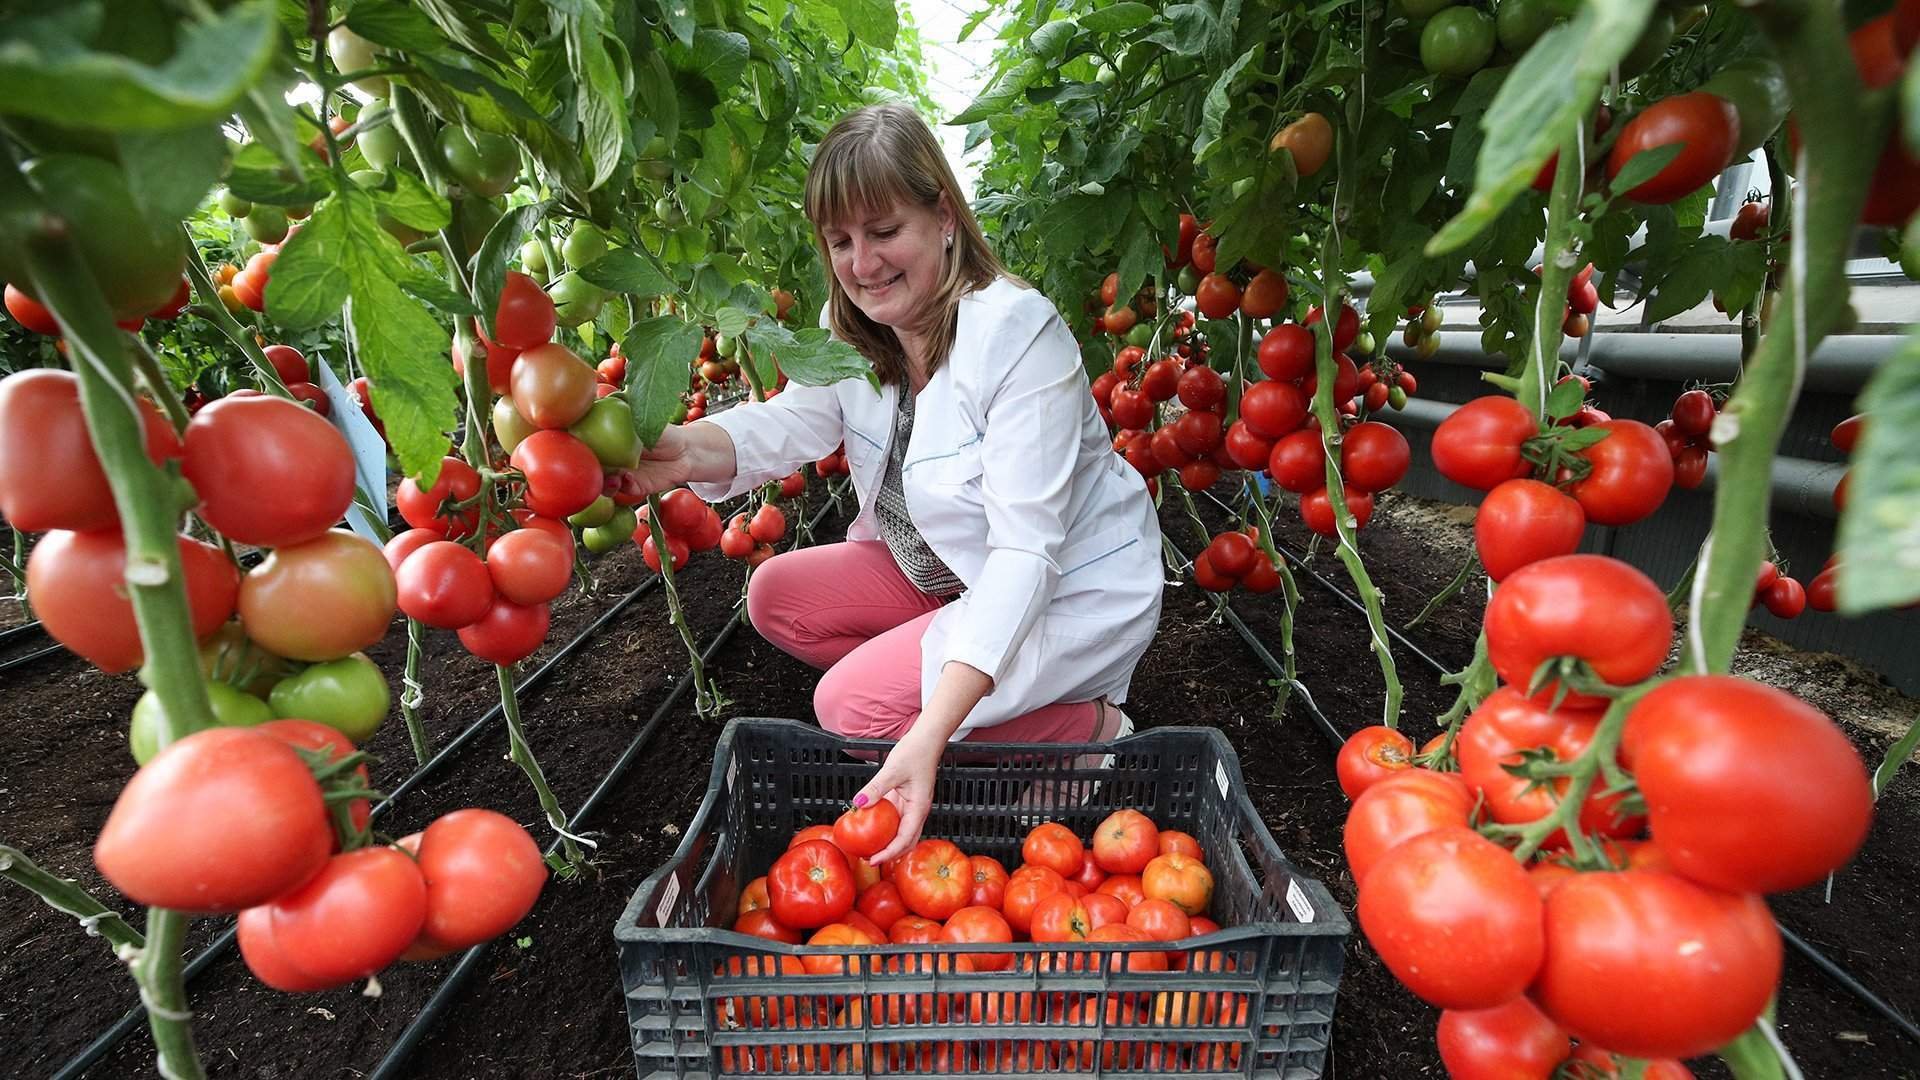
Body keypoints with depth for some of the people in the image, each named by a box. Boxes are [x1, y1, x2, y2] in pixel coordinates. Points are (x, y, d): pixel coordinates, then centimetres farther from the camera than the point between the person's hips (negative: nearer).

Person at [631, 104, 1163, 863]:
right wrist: (688, 452, -40)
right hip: (948, 573, 8)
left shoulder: (1019, 334, -27)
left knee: (853, 704, -19)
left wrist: (931, 732, -40)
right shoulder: (853, 326, -2)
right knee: (777, 597, 0)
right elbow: (793, 421, -15)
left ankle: (1091, 728, -3)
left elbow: (1025, 552, -31)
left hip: (1072, 590, -8)